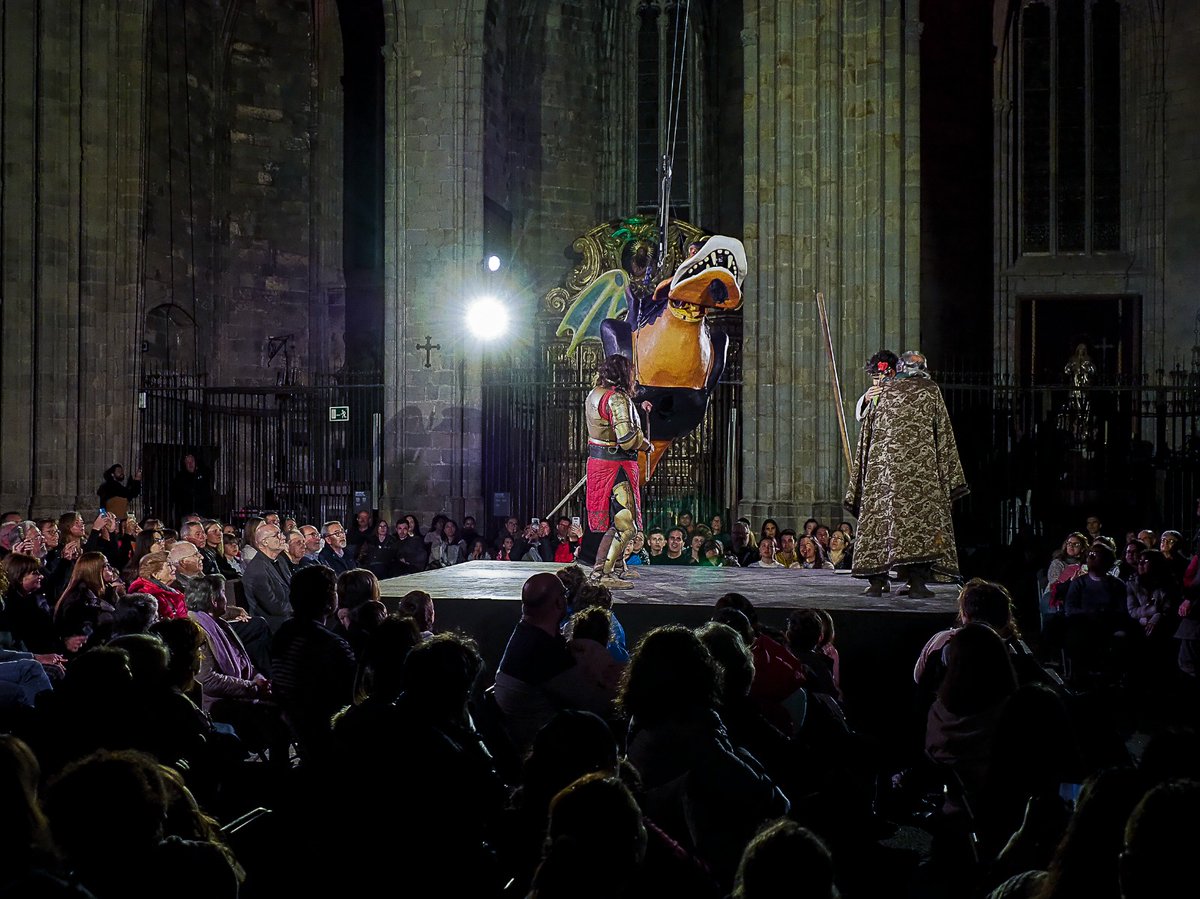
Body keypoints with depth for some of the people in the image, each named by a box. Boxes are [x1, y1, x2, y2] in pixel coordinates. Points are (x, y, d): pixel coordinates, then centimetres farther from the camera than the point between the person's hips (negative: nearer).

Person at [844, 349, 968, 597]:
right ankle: (917, 581, -10)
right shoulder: (930, 391, 10)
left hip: (883, 464, 2)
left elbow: (866, 436, 15)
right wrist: (951, 478, 7)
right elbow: (943, 434, 6)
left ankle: (876, 581, 1)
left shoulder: (882, 391, 16)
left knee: (880, 515, 4)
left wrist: (859, 482, 20)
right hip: (921, 468, -2)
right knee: (922, 514, -2)